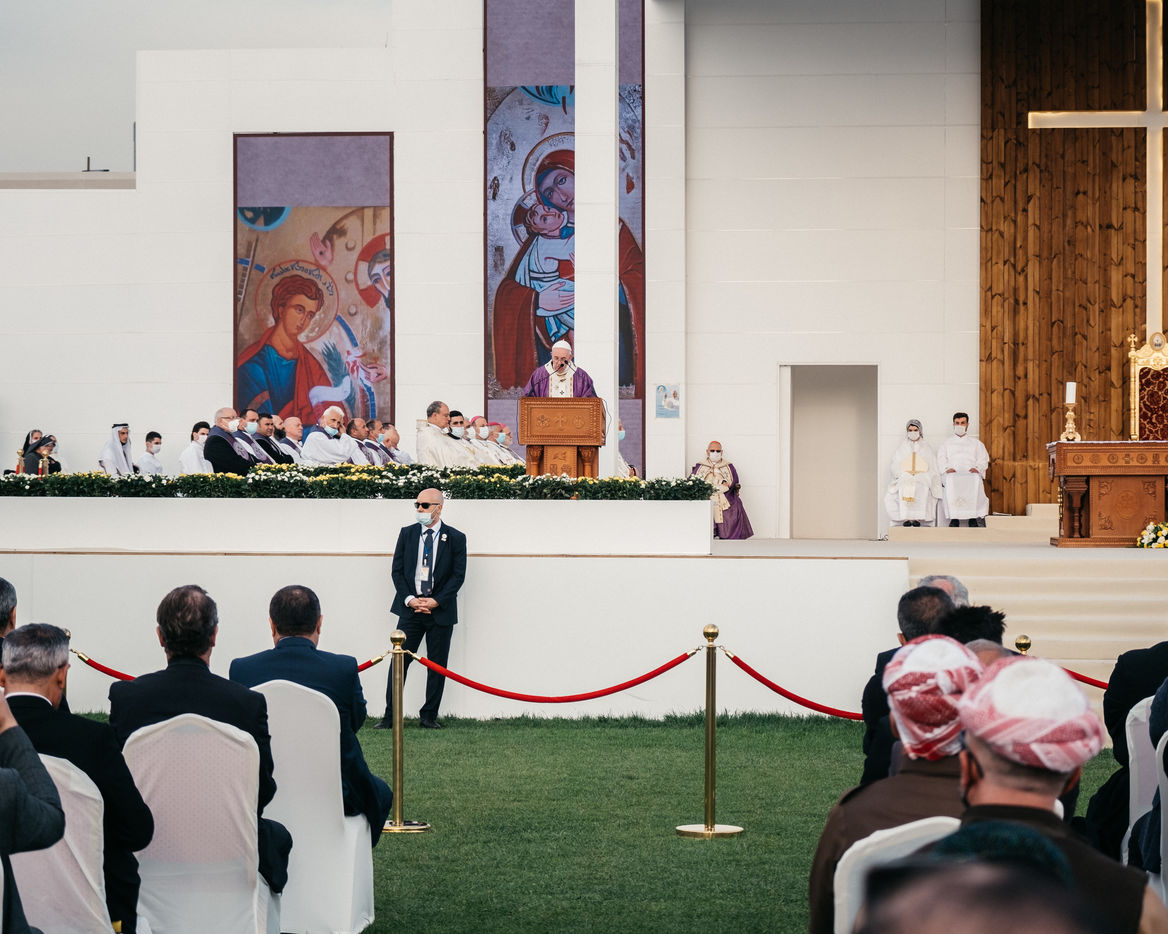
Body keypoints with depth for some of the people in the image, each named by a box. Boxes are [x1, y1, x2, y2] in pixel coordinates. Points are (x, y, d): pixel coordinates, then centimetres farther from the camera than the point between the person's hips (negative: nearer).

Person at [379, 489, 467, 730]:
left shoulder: (455, 538, 1)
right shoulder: (407, 534, 7)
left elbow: (458, 575, -3)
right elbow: (397, 570, 5)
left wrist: (436, 601, -12)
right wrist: (409, 599, -8)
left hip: (440, 610, -1)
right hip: (410, 607, 1)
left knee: (437, 665, 3)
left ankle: (429, 716, 12)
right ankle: (390, 716, 0)